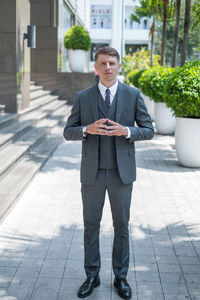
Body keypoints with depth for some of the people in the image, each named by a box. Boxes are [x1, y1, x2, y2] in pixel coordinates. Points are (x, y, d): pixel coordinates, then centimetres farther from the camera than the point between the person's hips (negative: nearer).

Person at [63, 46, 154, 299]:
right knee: (91, 226, 9)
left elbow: (148, 131, 0)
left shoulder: (133, 95, -1)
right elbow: (68, 132, 1)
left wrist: (126, 131, -21)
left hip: (122, 172, 0)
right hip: (92, 172, 1)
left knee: (121, 226, 9)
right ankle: (92, 276, 26)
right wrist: (88, 129, -20)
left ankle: (120, 277, 26)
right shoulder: (83, 97, 1)